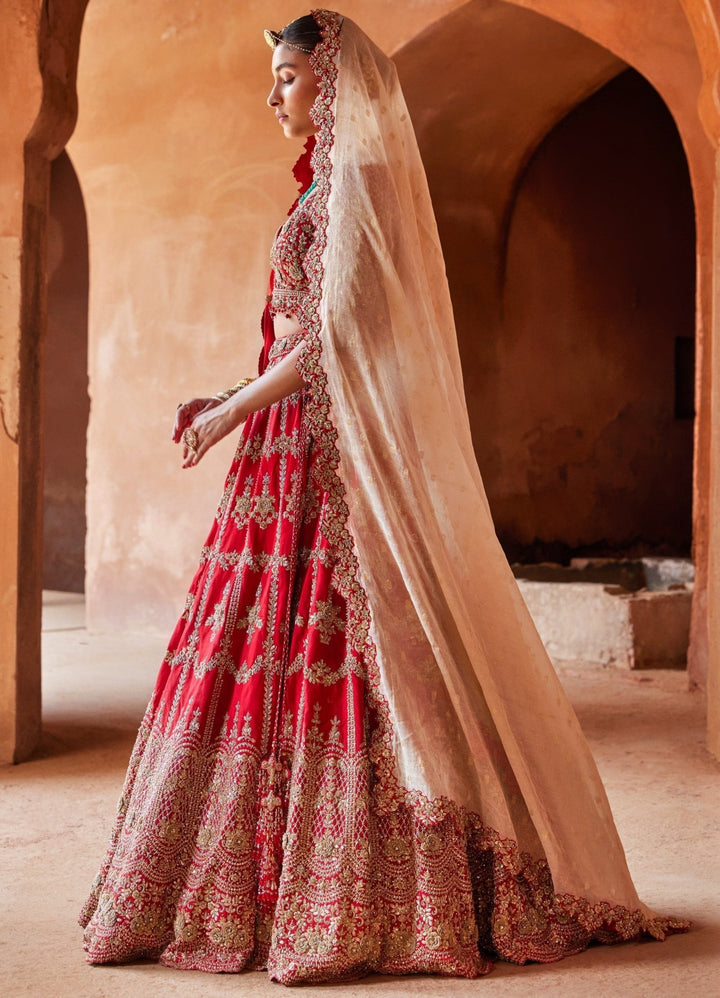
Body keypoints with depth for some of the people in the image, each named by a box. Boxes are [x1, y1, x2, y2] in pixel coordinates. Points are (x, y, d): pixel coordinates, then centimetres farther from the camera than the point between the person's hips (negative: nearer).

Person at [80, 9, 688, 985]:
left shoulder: (360, 175, -9)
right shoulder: (335, 182, 20)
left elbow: (337, 334, -17)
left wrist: (234, 410, -10)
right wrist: (229, 400, 15)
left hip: (340, 453, -10)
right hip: (300, 444, 10)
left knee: (325, 656, -9)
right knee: (255, 654, 8)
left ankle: (349, 908, -1)